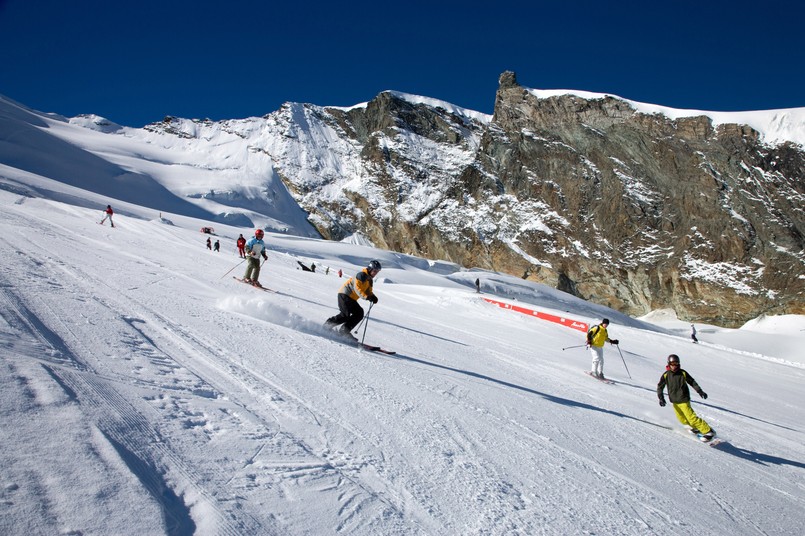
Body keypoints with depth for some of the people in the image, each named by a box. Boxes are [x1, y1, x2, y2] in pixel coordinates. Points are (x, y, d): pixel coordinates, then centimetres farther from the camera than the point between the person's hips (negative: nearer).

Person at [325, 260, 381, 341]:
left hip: (351, 299, 10)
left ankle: (344, 331, 2)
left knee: (359, 313, 0)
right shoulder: (361, 275, -14)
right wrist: (366, 297, -36)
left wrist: (373, 297, -11)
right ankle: (327, 325, -1)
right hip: (344, 294, -10)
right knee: (345, 315, -17)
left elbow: (368, 291, 12)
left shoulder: (370, 280, 15)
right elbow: (357, 288, -25)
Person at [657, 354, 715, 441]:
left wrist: (700, 391, -4)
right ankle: (695, 427, 33)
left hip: (683, 400, -4)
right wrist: (661, 398, -6)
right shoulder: (666, 375, -2)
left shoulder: (683, 373, -8)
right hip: (674, 401, 4)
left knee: (691, 418, -11)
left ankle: (708, 431, -3)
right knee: (682, 419, 11)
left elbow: (692, 382, 4)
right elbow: (660, 387, 4)